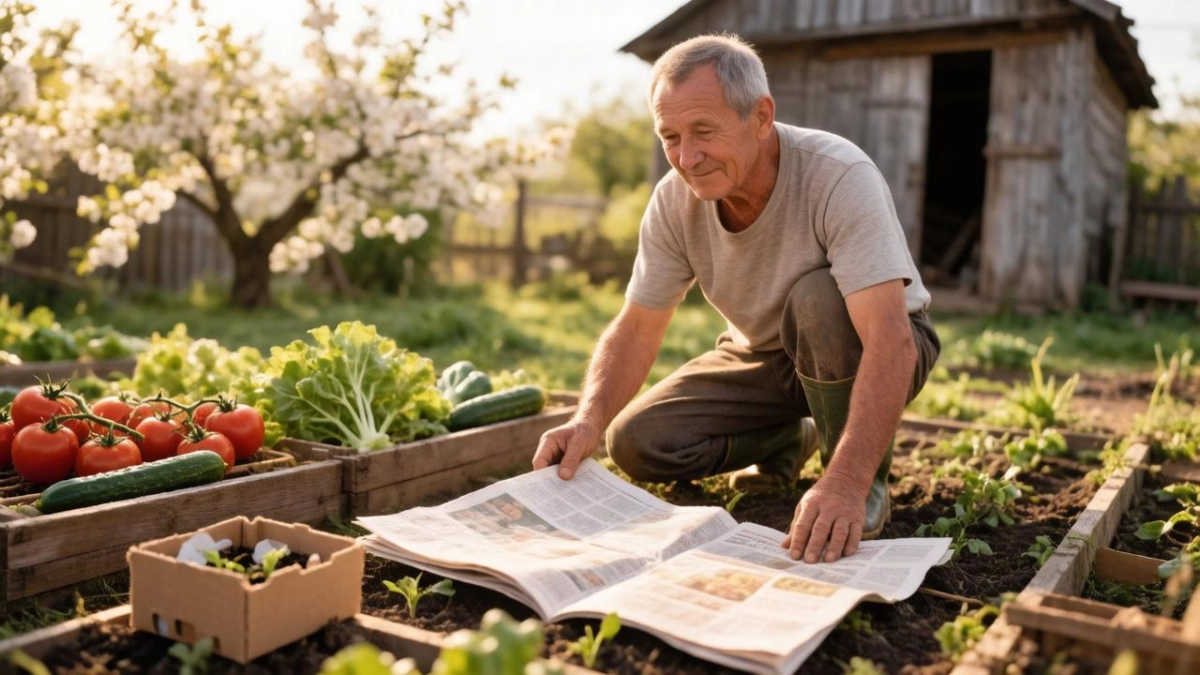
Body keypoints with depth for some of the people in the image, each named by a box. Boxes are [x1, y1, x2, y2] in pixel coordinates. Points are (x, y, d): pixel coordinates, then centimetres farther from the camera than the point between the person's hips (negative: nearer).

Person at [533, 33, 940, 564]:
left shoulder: (840, 177, -31)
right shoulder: (675, 200, -16)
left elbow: (890, 340, -40)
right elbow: (636, 330, -11)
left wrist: (846, 484, -52)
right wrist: (588, 420, -30)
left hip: (865, 353, -4)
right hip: (765, 357, 5)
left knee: (817, 296, -37)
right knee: (636, 443, -13)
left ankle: (868, 482, -13)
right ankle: (788, 440, 14)